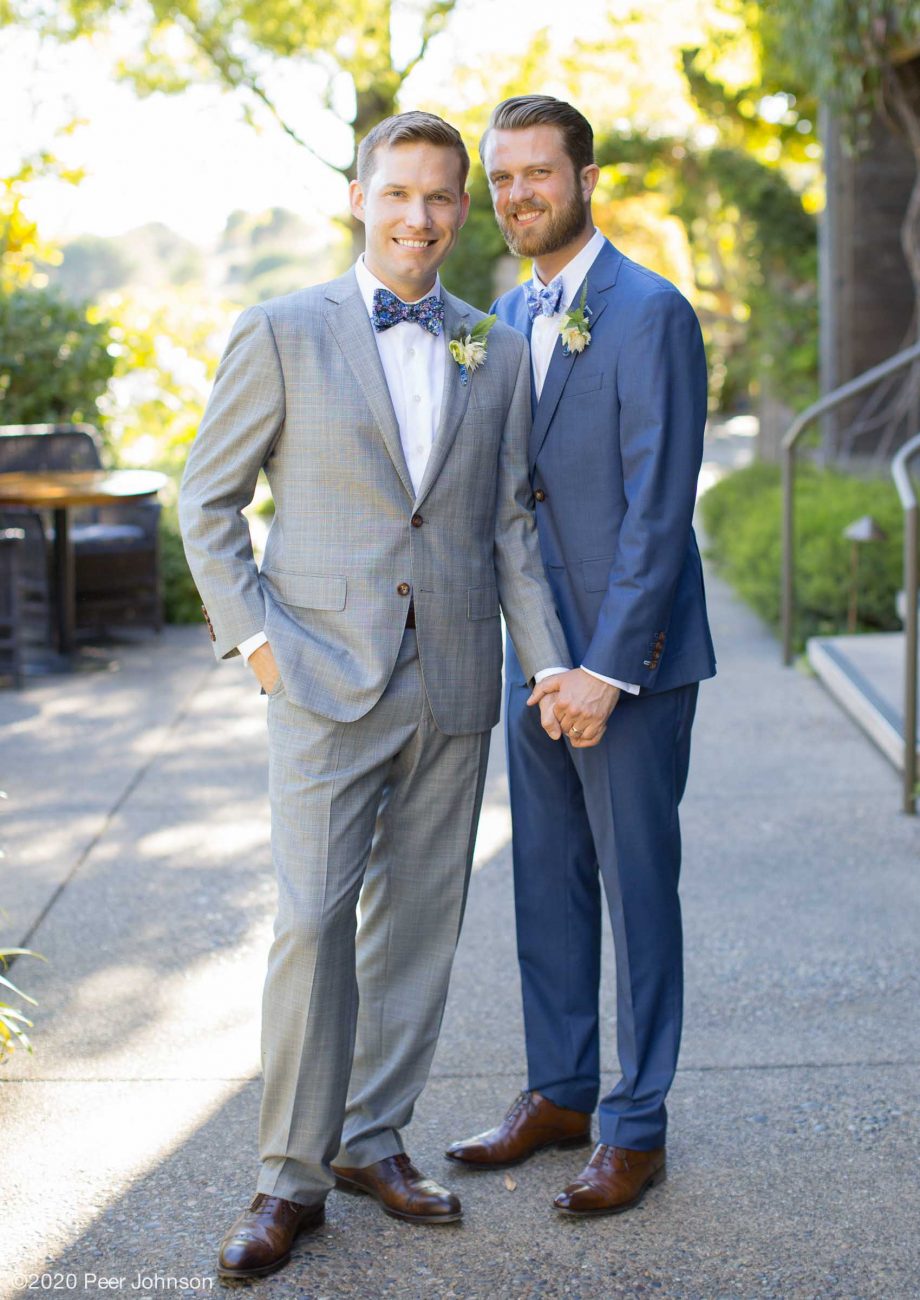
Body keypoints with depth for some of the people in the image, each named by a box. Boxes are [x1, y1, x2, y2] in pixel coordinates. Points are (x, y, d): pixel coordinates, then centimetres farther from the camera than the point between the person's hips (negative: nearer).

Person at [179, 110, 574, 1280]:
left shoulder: (497, 355, 10)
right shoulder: (282, 336, 0)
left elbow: (509, 524, 12)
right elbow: (208, 497, 4)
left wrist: (548, 660, 4)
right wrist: (250, 631, -5)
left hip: (453, 683, 4)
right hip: (327, 675, -3)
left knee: (418, 918, 9)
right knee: (313, 920, -7)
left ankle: (373, 1137, 24)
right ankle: (291, 1175, 5)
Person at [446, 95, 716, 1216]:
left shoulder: (650, 313, -13)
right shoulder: (511, 314, 12)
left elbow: (660, 507, -18)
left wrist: (607, 669, -20)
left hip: (630, 656, -7)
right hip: (536, 650, 7)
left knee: (637, 888, 2)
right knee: (547, 883, 14)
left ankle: (636, 1127, 14)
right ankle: (559, 1094, 29)